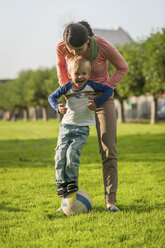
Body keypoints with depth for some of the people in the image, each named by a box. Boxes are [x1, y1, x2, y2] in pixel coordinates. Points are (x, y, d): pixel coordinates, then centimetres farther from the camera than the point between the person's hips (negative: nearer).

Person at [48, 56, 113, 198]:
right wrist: (58, 107, -11)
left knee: (72, 152, -19)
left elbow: (109, 90, -3)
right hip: (66, 126, 3)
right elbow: (52, 97, 9)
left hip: (82, 129, -3)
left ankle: (72, 181, -3)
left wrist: (97, 103, -15)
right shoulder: (67, 88, -3)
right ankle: (61, 182, 5)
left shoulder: (91, 86, -7)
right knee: (60, 154, -7)